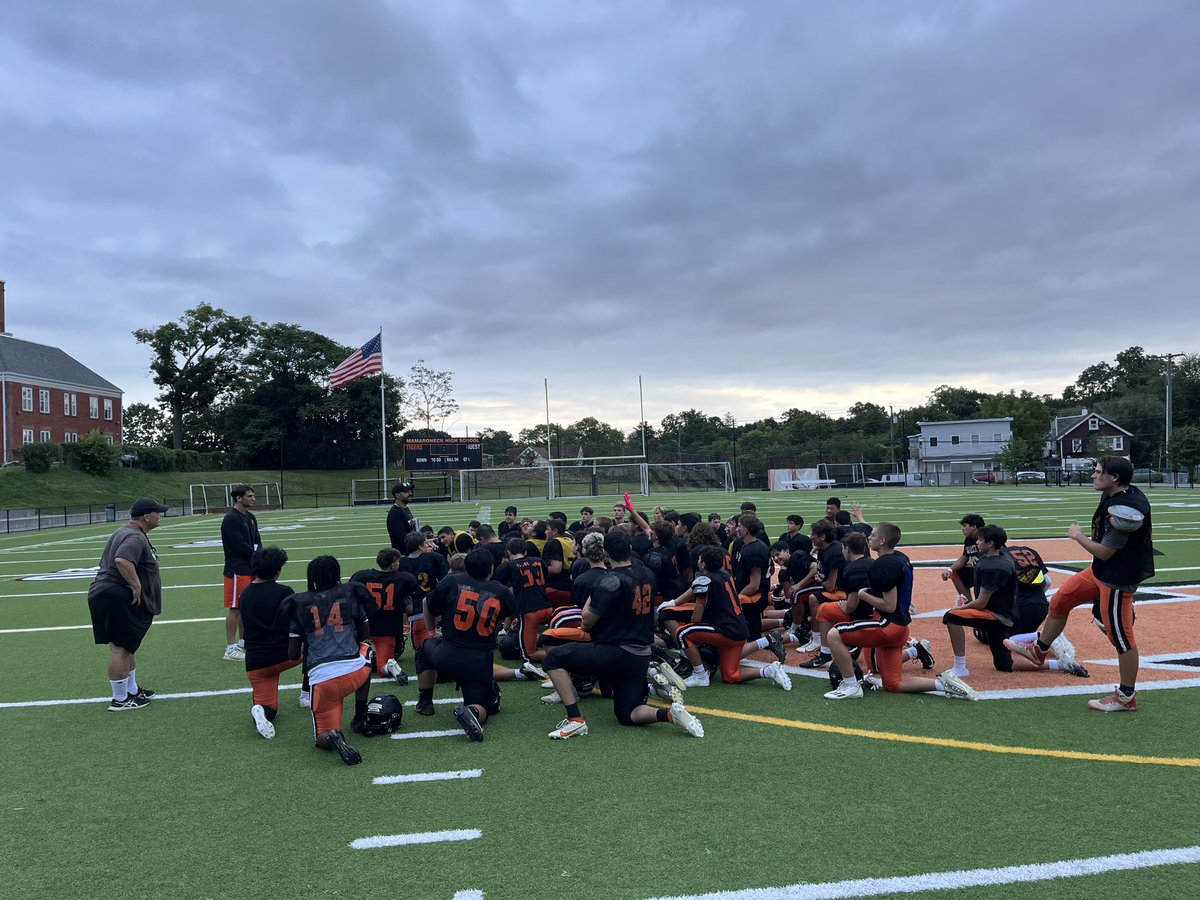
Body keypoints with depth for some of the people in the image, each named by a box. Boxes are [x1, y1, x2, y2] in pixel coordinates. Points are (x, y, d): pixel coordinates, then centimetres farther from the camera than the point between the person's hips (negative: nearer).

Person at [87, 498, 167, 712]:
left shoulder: (128, 532, 16)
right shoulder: (135, 538, -19)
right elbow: (122, 560, -37)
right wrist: (136, 585, -27)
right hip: (116, 598, -11)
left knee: (128, 646, 20)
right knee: (120, 648, -3)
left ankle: (132, 690, 33)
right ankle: (120, 700, 5)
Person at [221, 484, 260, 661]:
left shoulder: (250, 517, 13)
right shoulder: (230, 519, -13)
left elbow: (257, 542, 12)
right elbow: (240, 546, -18)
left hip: (250, 569, 8)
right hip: (237, 571, -8)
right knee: (235, 608, -4)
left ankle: (242, 643, 24)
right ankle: (231, 649, 2)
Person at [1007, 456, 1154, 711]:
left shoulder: (1126, 508, -28)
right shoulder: (1114, 497, 2)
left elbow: (1104, 552, -24)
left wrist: (1078, 536, -9)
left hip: (1117, 579, -10)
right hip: (1099, 571, 10)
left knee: (1121, 636, 2)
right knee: (1059, 601, 19)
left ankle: (1127, 698, 17)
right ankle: (1039, 650, 38)